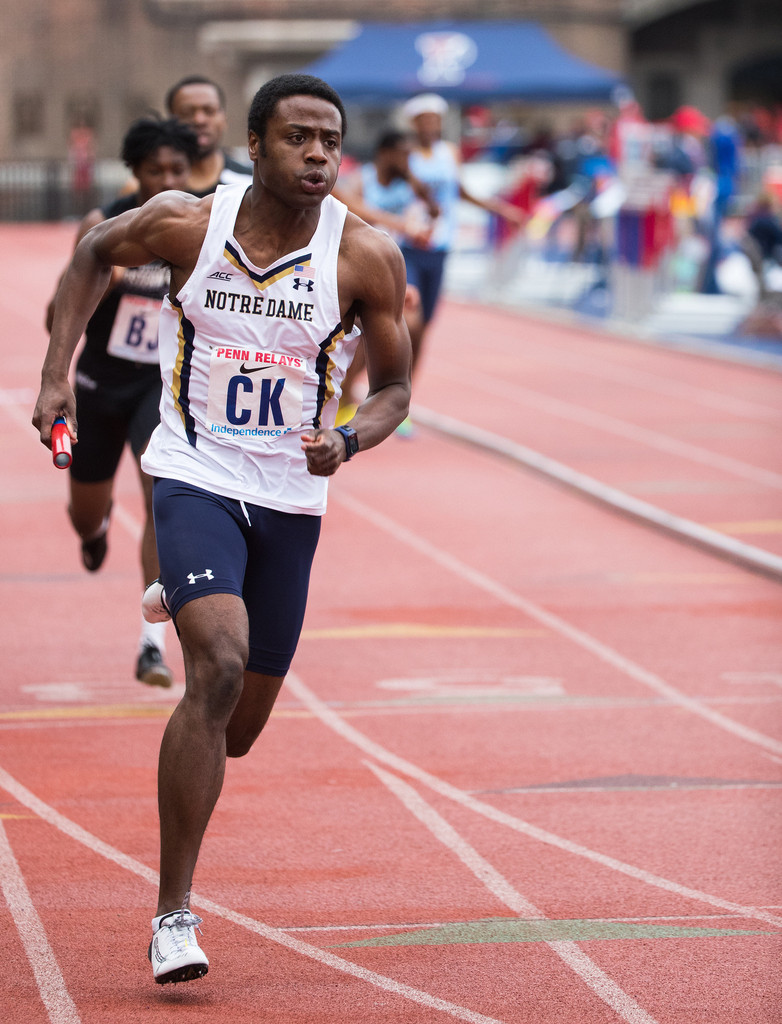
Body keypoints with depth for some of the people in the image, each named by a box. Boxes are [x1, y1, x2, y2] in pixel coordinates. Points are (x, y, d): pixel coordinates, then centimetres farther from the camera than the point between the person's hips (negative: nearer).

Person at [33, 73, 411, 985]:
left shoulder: (364, 256, -9)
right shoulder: (184, 225, -10)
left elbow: (394, 388, 2)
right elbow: (94, 254, 11)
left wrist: (346, 441, -19)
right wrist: (55, 375, 6)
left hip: (291, 500, 3)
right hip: (194, 479, -3)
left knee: (236, 730, 11)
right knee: (220, 668, -26)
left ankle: (180, 606, 48)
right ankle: (173, 912, -20)